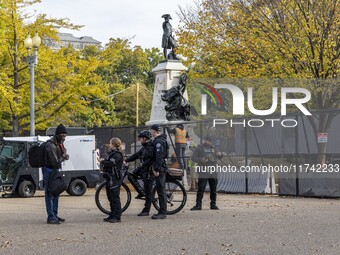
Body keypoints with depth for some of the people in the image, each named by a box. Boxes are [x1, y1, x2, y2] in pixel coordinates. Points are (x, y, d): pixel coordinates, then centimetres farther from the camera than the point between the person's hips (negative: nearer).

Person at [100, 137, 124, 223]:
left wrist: (102, 161, -10)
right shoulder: (112, 153, 19)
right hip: (110, 178, 10)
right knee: (110, 197, 14)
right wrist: (103, 161, 0)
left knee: (115, 198, -9)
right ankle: (112, 215, 22)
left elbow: (110, 163, -25)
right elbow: (108, 162, 18)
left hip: (115, 178, -10)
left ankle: (117, 217, -7)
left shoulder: (117, 154, -13)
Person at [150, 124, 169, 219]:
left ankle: (162, 213, -7)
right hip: (162, 168, 11)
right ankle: (162, 212, 19)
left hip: (160, 169, -11)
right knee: (161, 190, 13)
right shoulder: (161, 140, 18)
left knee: (161, 190, -9)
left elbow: (159, 156, -22)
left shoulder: (158, 141, -15)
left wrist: (157, 169, -23)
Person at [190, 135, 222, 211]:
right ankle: (198, 205, -8)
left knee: (213, 189, 8)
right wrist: (201, 160, -20)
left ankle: (213, 204, 17)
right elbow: (193, 157, -2)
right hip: (203, 172, -6)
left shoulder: (212, 148, 20)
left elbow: (218, 156, 31)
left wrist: (219, 154, 6)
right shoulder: (199, 148, 3)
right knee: (201, 189, -9)